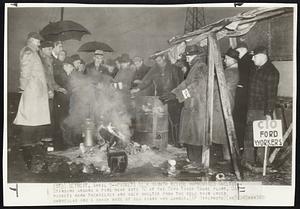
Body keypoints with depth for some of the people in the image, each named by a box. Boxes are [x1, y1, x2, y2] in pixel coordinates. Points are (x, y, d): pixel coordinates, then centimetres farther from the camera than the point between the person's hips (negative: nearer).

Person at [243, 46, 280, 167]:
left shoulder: (271, 72, -12)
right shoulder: (256, 69, 14)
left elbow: (272, 94, -16)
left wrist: (269, 113, -20)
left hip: (263, 110, -8)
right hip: (252, 108, 8)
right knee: (249, 134, 7)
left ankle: (261, 159, 11)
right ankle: (248, 160, 13)